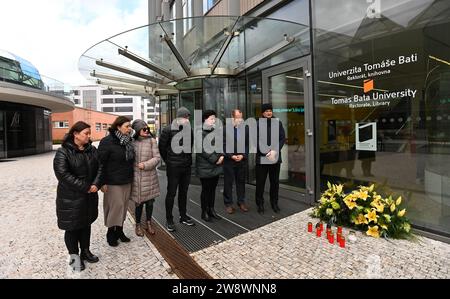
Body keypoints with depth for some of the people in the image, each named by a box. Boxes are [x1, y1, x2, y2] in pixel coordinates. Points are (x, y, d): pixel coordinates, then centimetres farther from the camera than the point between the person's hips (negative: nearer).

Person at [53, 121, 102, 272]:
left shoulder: (92, 149, 4)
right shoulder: (63, 152, -12)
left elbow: (100, 167, 3)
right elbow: (63, 174, -20)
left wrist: (96, 184, -13)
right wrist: (85, 188, -21)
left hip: (90, 196, 5)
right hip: (70, 197, -5)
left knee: (86, 224, 17)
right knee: (72, 227, 7)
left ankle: (85, 251, 34)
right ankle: (74, 256, 25)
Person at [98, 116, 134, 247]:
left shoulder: (129, 141, 7)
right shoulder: (107, 142, -13)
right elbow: (101, 163, -14)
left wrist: (131, 177, 16)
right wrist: (102, 182, -15)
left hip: (127, 181, 7)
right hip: (113, 182, -6)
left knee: (123, 206, 13)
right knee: (115, 206, 1)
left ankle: (119, 231, 29)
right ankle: (111, 233, 20)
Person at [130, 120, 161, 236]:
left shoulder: (151, 140, -3)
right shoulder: (132, 142, -3)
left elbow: (157, 157, -5)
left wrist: (146, 165, -15)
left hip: (150, 177, 1)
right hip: (137, 177, -1)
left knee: (150, 201, 13)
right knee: (139, 202, 8)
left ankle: (149, 223, 34)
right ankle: (138, 225, 30)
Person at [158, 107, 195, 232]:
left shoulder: (189, 130, 6)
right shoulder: (168, 130, -10)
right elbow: (161, 147, -4)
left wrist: (189, 160, 12)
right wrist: (168, 161, 1)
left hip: (187, 167, 5)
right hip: (173, 168, -5)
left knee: (183, 192, 16)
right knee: (171, 193, 4)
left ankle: (183, 216, 30)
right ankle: (169, 220, 18)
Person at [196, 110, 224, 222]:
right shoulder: (200, 133, -11)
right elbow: (203, 150, -19)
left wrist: (221, 156, -3)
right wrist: (215, 159, -17)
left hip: (216, 166, 7)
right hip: (205, 167, -7)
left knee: (213, 189, 15)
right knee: (206, 190, 4)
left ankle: (211, 209, 28)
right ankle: (204, 212, 19)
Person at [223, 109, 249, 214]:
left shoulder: (245, 129, 6)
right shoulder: (225, 129, -5)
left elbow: (247, 144, 7)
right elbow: (223, 145, -7)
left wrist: (243, 155, -6)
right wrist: (231, 156, -13)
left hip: (242, 160, 3)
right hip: (228, 160, -3)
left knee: (241, 181, 12)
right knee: (228, 182, 5)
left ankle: (241, 201, 26)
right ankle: (228, 203, 17)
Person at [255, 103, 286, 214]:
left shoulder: (278, 123, 6)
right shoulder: (258, 124, -3)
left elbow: (282, 139, 3)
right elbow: (256, 140, -6)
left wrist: (275, 151, -10)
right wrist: (266, 153, -13)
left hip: (275, 157, 3)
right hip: (261, 157, -2)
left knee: (275, 182, 11)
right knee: (260, 182, 4)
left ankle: (274, 203, 26)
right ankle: (260, 204, 18)